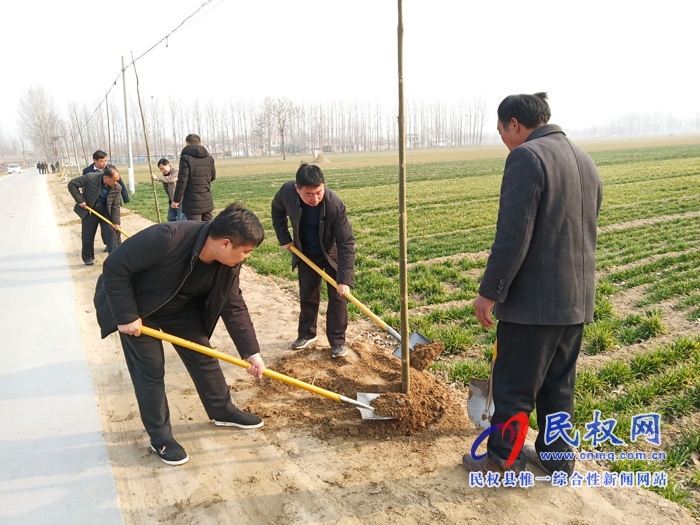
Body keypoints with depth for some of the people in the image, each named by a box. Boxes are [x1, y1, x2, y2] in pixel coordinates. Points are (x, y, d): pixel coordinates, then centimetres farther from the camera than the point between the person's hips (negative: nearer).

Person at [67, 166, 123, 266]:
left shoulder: (116, 188, -12)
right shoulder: (90, 178, -21)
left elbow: (116, 206, -6)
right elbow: (72, 184, -12)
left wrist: (116, 222, -12)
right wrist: (80, 200, -17)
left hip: (105, 211, 2)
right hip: (89, 209, -2)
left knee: (110, 232, -9)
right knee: (88, 235, 3)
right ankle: (87, 257, 21)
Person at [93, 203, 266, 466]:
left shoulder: (229, 264, -19)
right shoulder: (167, 238, -40)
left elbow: (234, 307, -9)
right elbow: (115, 266, -31)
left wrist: (251, 352, -13)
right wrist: (126, 316, -27)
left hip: (181, 307, 6)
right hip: (136, 306, -5)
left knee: (203, 356, 8)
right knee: (150, 368, -2)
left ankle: (222, 410, 29)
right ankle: (159, 436, 15)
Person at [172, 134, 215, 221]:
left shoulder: (186, 158, -9)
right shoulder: (209, 158, 9)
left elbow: (182, 180, -13)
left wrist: (176, 200, -7)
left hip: (193, 204, -6)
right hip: (207, 202, 6)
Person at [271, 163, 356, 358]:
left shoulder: (335, 204, -36)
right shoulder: (287, 192, -27)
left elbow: (346, 243, -31)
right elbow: (277, 211, 0)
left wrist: (344, 279, -33)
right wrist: (284, 238, -6)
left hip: (333, 254, -3)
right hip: (305, 254, 3)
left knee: (337, 296, -1)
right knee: (307, 295, 15)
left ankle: (337, 341, 14)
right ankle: (307, 334, 33)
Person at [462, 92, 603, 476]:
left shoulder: (526, 157, -15)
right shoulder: (585, 161, 13)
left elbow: (512, 237, -22)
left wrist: (489, 292, -15)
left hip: (533, 301, -8)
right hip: (576, 300, 9)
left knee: (514, 387, 7)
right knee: (559, 386, 20)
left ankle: (503, 461, 22)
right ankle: (557, 457, 34)